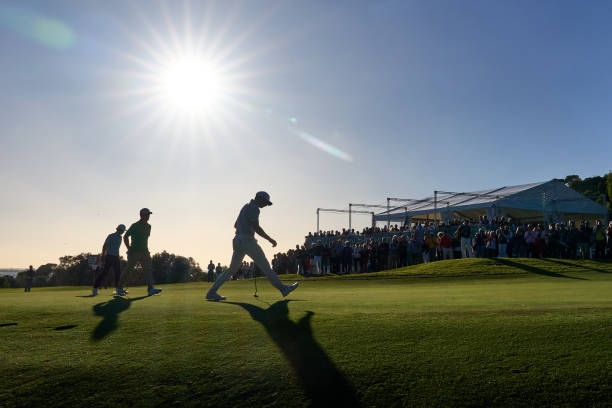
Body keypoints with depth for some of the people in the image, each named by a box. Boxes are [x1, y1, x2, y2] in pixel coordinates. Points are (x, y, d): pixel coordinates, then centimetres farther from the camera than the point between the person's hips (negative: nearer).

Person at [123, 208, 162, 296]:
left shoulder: (148, 226, 10)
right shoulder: (134, 226, -8)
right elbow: (125, 237, -2)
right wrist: (129, 248, -9)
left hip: (144, 252, 5)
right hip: (134, 252, -5)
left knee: (148, 269, -9)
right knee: (128, 270, 3)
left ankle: (150, 289, -18)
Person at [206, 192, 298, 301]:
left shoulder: (246, 207, 23)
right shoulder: (254, 208, -8)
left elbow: (235, 225, 30)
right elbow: (257, 228, -16)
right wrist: (270, 239, -9)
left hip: (238, 241, 9)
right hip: (247, 241, -9)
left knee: (232, 268, 12)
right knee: (264, 265, -8)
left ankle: (212, 292, 10)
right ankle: (282, 288, -7)